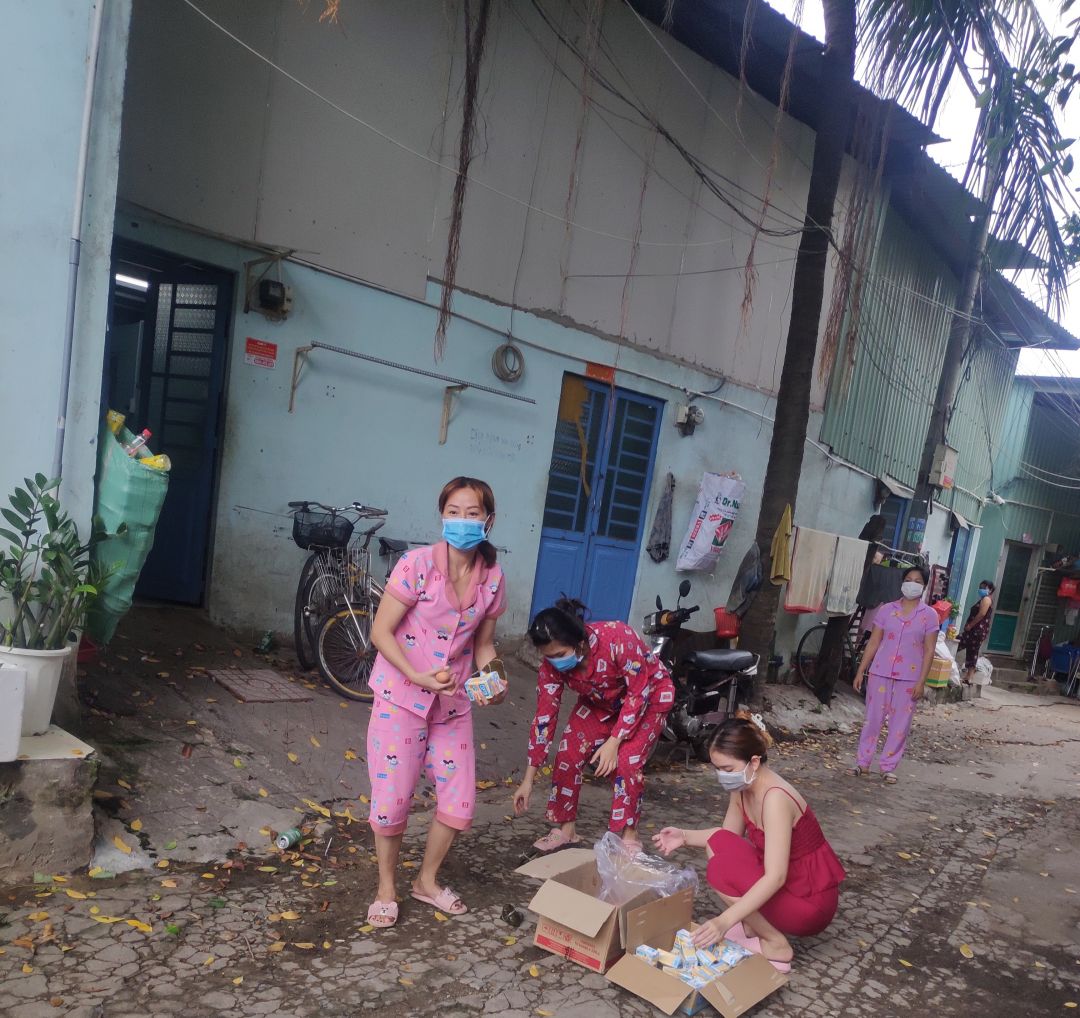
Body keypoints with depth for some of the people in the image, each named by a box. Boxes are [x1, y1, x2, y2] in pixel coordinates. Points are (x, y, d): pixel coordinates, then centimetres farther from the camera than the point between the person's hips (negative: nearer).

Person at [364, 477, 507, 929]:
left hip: (453, 704, 4)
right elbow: (381, 631, -14)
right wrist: (418, 677, -25)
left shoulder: (492, 578, -3)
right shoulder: (417, 564, -17)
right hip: (401, 699, -4)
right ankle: (386, 889, 29)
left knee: (459, 804, 7)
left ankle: (427, 881, 33)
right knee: (392, 803, 2)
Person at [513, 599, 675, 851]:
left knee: (627, 761, -19)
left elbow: (639, 692, -29)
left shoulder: (618, 639, -40)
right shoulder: (552, 665, -24)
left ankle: (629, 835, -1)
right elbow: (544, 717, -17)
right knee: (568, 754, -7)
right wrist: (528, 779, -15)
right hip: (601, 702, 5)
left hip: (649, 695, -4)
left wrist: (614, 742, -29)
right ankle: (566, 828, 10)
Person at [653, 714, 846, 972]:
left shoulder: (775, 798, -29)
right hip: (785, 884, 8)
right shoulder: (743, 787, -4)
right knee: (720, 844, -2)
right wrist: (685, 837, -6)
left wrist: (724, 921, -38)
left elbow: (775, 877, -34)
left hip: (811, 903, -8)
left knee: (721, 869, -20)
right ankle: (750, 925, 8)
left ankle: (775, 945, -5)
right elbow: (728, 835, 11)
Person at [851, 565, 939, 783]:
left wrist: (921, 681, -7)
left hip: (908, 677, -1)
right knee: (873, 718, 6)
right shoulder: (886, 610, 2)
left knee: (900, 724, 5)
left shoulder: (929, 615, 0)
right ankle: (863, 762, 15)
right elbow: (873, 643, 4)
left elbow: (929, 651, -1)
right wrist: (860, 671, 1)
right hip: (881, 673, 1)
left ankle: (888, 766, 16)